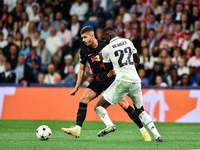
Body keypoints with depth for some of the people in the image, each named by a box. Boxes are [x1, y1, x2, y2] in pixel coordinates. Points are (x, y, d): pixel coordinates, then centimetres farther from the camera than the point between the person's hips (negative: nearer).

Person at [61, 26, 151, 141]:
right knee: (83, 99, -14)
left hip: (110, 79, -4)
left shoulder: (105, 46, -12)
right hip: (97, 81, 4)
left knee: (123, 104, -10)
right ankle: (77, 129, -16)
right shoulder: (84, 51, 0)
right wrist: (77, 87, 12)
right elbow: (82, 69, 13)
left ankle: (143, 130, 0)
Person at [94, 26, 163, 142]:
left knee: (99, 107, -2)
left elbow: (108, 69, 15)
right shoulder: (128, 42, 14)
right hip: (136, 81, 5)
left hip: (123, 81, -5)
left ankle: (109, 124, -31)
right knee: (140, 110, 24)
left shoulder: (107, 49, 2)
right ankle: (157, 135, 11)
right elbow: (137, 60, 24)